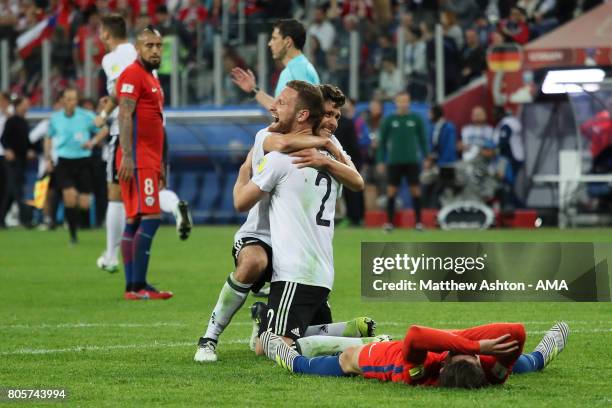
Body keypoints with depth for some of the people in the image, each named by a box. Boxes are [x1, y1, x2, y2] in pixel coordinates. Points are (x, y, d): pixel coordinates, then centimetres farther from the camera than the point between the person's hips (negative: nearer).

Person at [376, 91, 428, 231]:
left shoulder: (416, 119, 3)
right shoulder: (389, 120, 3)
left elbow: (422, 139, 9)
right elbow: (382, 142, 7)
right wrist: (380, 161, 3)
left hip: (412, 161, 0)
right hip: (394, 161, 0)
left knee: (415, 190, 0)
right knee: (391, 191, 0)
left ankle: (418, 221, 7)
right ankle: (389, 222, 7)